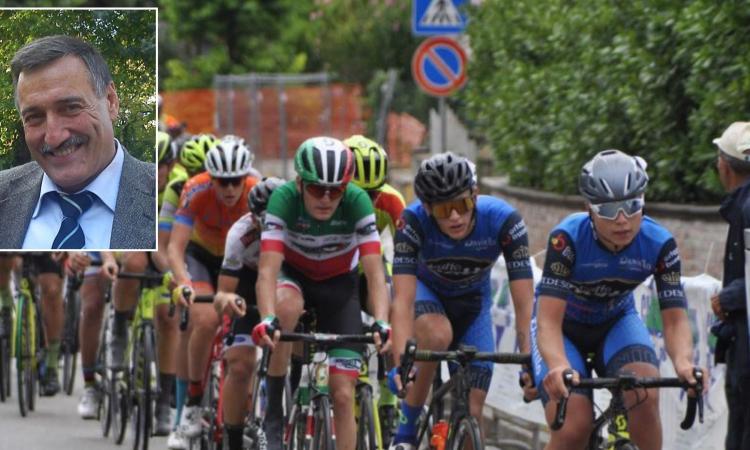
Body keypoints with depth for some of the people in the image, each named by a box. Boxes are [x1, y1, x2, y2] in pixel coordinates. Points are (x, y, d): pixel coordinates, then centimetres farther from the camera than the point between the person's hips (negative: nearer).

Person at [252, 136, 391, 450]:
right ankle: (273, 412, -24)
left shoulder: (357, 202, -28)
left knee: (343, 394, -8)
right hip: (293, 275, -1)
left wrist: (381, 323, -49)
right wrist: (267, 319, -55)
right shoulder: (284, 199, -30)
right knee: (287, 307, -39)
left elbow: (375, 272, -32)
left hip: (339, 284, 1)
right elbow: (267, 270, -38)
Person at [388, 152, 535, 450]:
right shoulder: (413, 222, -34)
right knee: (437, 334, -37)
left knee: (472, 411, -8)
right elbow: (403, 300, -40)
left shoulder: (504, 221, -33)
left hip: (472, 302, 2)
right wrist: (401, 363, -51)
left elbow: (524, 303, -33)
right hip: (426, 290, -1)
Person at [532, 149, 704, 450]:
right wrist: (559, 367, -58)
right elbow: (548, 322, -37)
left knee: (644, 395, -29)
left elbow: (674, 319, -24)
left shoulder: (659, 244, -24)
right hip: (564, 326, -2)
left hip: (616, 321, 2)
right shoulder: (568, 239, -32)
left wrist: (683, 361, -47)